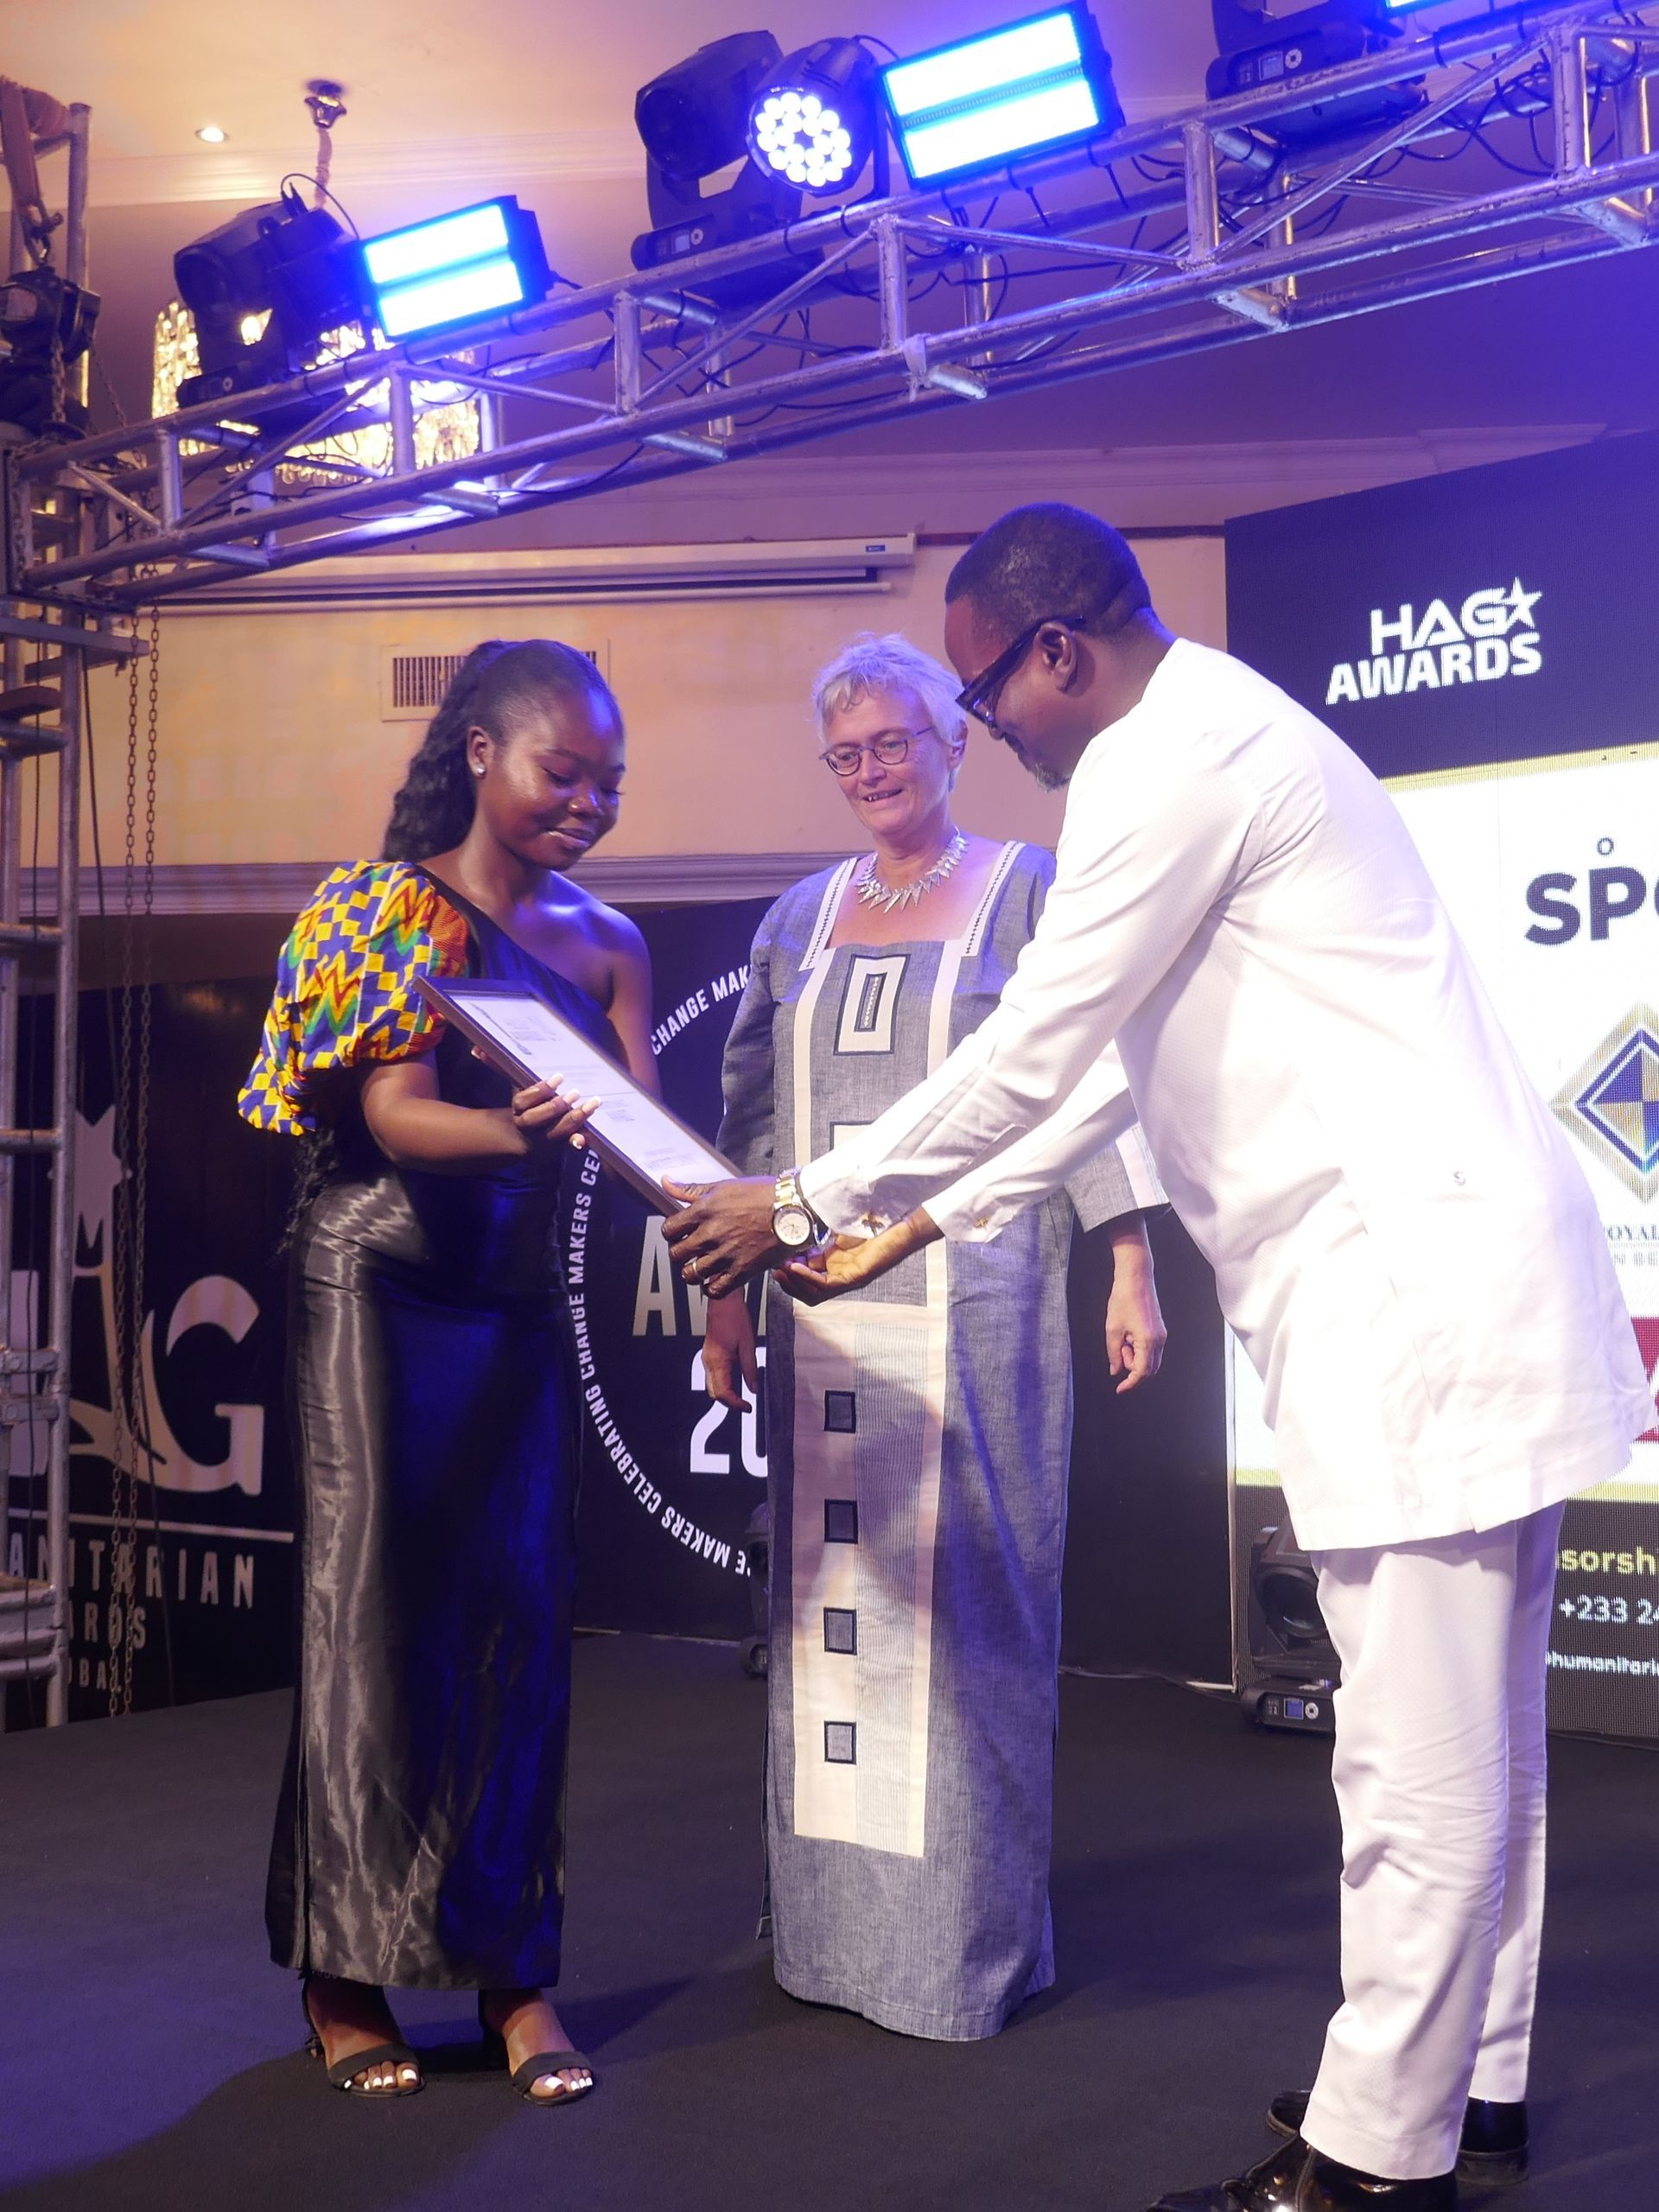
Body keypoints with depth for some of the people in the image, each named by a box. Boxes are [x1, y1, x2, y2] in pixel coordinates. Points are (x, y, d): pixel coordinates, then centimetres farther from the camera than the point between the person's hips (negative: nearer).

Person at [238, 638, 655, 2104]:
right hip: (381, 1286, -4)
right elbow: (395, 1112, -16)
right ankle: (344, 1971, 12)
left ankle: (511, 1967, 12)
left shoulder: (605, 945, 9)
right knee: (375, 1608, -1)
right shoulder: (388, 907, -4)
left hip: (521, 1304, 4)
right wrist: (516, 1133, -37)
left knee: (518, 1613, 3)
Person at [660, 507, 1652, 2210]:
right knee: (1473, 1735, 17)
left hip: (1419, 1286, -11)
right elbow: (1111, 1068, 23)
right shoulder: (1212, 737, 21)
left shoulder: (1170, 760, -12)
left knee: (1419, 1759, -3)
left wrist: (803, 1205, -1)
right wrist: (919, 1226, 22)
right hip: (1446, 1289, 11)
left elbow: (1028, 1053, -12)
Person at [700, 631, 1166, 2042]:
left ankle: (972, 1936, 11)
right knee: (828, 1595, 6)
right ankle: (834, 1923, 18)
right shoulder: (800, 917, 16)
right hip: (827, 1313, 4)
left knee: (963, 1598, -1)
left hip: (974, 1303, -4)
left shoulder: (1030, 891, 4)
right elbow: (753, 1120, 16)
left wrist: (1132, 1265, -10)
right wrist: (727, 1295, 12)